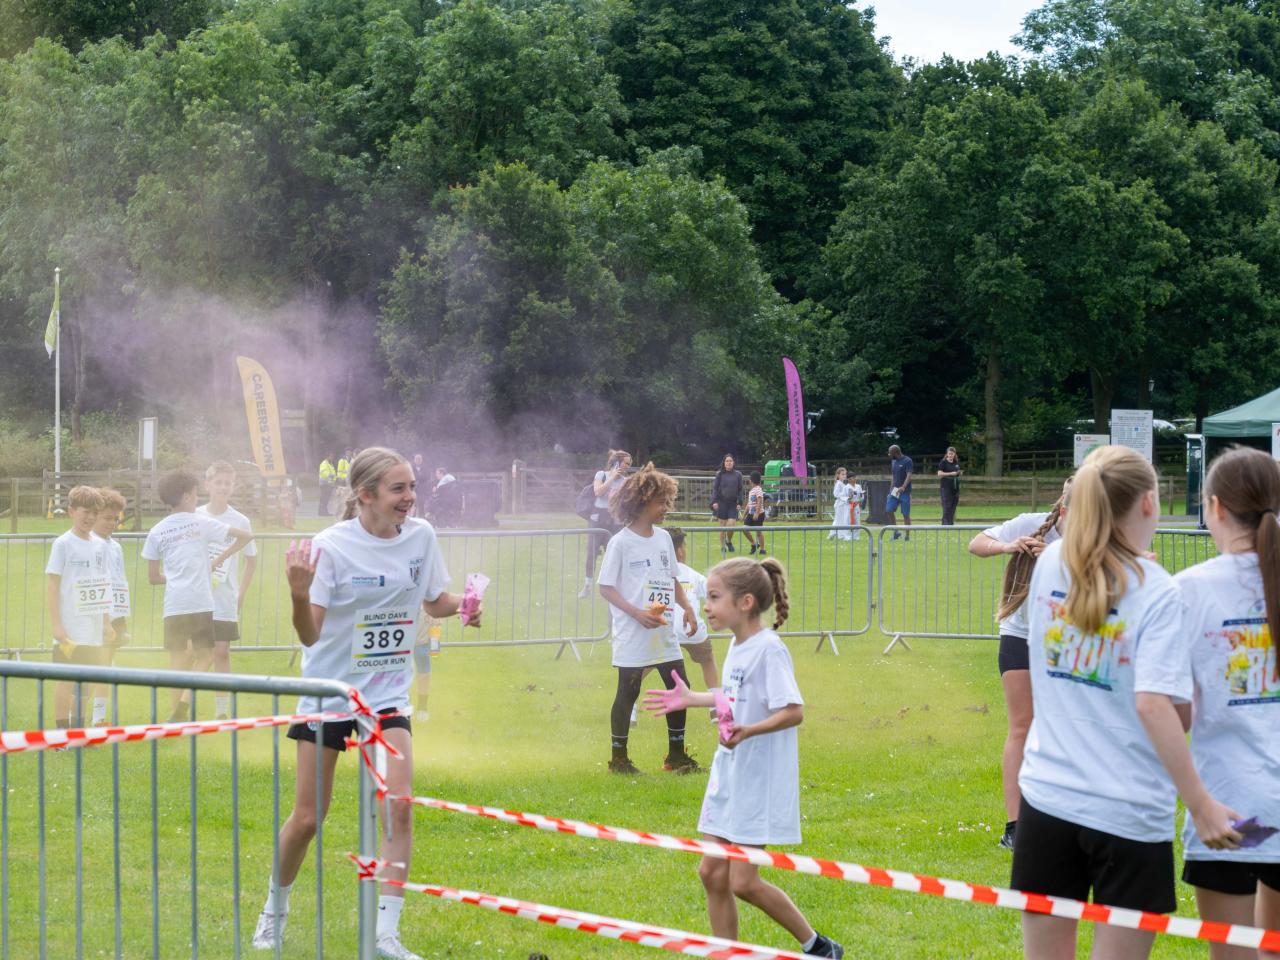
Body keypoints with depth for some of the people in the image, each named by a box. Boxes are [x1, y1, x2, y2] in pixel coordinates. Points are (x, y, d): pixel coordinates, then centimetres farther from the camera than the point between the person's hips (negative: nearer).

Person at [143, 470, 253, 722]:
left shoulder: (156, 532, 7)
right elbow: (245, 536, 2)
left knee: (178, 659, 9)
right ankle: (184, 702, -13)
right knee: (205, 656, 7)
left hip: (173, 606, 2)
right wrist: (219, 560, 12)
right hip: (201, 603, -2)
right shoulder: (201, 523, 1)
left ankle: (179, 712, 7)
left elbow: (153, 577, 10)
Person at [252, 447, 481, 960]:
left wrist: (462, 604, -10)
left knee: (399, 804, -15)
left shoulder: (421, 536, -3)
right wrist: (300, 594, -39)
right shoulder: (331, 546, -16)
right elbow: (309, 634, -19)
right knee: (306, 820, 3)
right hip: (328, 690, -3)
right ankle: (275, 908, 30)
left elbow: (434, 602, 12)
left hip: (386, 693, 3)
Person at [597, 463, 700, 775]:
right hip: (632, 635, -7)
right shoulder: (621, 543, -11)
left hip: (663, 633, 7)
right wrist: (637, 613, -21)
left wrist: (687, 607, 3)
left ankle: (676, 755, 21)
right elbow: (606, 588, -11)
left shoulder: (663, 538, 9)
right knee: (628, 692, 0)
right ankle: (618, 758, 12)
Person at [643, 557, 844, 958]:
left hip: (760, 783, -9)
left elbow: (793, 711, -24)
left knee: (743, 882, -7)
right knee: (712, 873, 8)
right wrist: (691, 699, 27)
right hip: (728, 777, 9)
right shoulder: (737, 646, 9)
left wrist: (749, 730, -38)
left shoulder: (768, 649, -18)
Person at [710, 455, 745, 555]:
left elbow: (740, 490, 8)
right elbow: (715, 488, 1)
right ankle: (722, 546, 15)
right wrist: (714, 501, -9)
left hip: (733, 504, 1)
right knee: (723, 525, 2)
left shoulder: (737, 475, 5)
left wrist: (739, 502, -1)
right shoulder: (720, 474, 1)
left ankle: (729, 541, 21)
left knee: (731, 525, -8)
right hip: (722, 503, -1)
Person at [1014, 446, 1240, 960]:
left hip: (1048, 797, 5)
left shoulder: (1051, 564, 2)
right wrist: (1200, 803, -21)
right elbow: (1153, 705, -22)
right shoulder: (1156, 592, -12)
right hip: (1128, 814, -4)